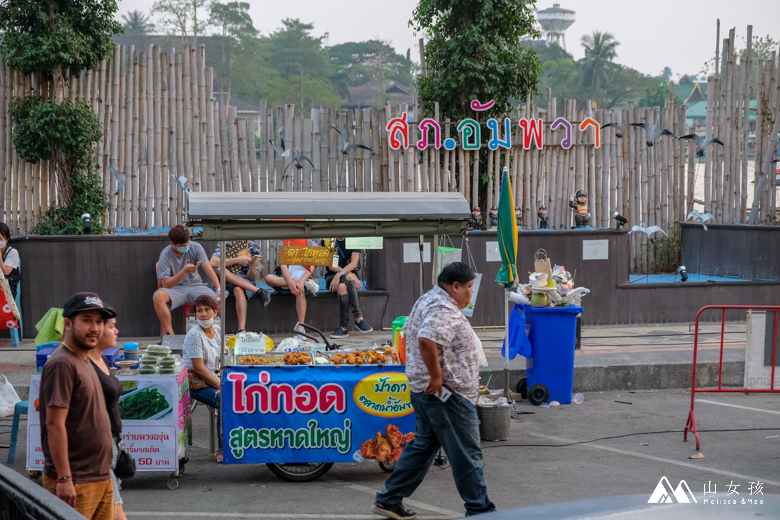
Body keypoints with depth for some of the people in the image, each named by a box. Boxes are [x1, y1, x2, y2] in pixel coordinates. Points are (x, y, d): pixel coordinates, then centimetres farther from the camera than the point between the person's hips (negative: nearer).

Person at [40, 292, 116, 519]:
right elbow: (55, 424, -19)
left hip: (101, 477, 9)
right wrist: (64, 479, -22)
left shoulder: (84, 361, 17)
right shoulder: (62, 364, -14)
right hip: (76, 483, -9)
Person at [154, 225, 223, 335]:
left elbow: (208, 268, -13)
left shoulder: (196, 247, -6)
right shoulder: (165, 255, -12)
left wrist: (219, 289, -28)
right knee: (158, 296, -35)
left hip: (195, 285, 2)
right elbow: (165, 284, -15)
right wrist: (184, 271, -28)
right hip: (175, 288, -2)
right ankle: (169, 333, -28)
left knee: (217, 300, -25)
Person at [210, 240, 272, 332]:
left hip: (245, 282, -1)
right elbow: (213, 263, -15)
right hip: (226, 282, 1)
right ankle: (258, 291, -33)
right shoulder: (224, 244, 4)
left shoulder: (254, 248, 5)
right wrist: (237, 260, -22)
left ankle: (242, 329, -51)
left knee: (238, 289, -37)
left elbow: (250, 277, 0)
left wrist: (253, 267, -24)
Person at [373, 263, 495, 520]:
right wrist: (436, 376, -26)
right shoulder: (445, 311, -20)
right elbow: (426, 340, -36)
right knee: (467, 455, 0)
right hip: (447, 393, -11)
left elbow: (410, 333, 27)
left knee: (422, 445, 17)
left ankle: (389, 499, 20)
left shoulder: (427, 300, 14)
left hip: (423, 390, 11)